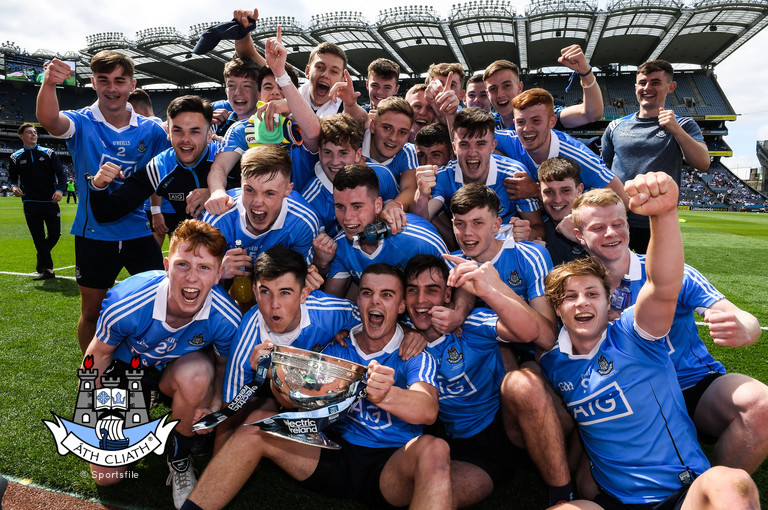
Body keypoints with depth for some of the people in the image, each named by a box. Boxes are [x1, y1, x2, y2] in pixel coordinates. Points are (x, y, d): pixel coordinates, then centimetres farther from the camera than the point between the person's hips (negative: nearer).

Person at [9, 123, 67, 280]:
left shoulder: (48, 153, 7)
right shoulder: (16, 157, 10)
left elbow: (61, 173, 2)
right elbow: (12, 177, 18)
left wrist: (59, 190, -15)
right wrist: (14, 186, -4)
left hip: (50, 201, 0)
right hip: (30, 204, 0)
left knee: (54, 234, 3)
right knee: (38, 238, -2)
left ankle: (41, 260, 30)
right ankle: (47, 269, 3)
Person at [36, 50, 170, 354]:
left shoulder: (151, 130, 0)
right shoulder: (82, 124, -5)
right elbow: (48, 120, -26)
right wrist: (48, 84, -45)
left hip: (140, 233, 1)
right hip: (94, 234, -1)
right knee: (91, 312, 10)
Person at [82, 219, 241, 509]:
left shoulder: (226, 318, -30)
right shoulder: (125, 304, -33)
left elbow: (225, 363, -7)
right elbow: (99, 354, -11)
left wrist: (216, 405, -24)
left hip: (179, 372, 0)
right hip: (125, 368, 0)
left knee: (198, 370, -37)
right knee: (107, 476, -3)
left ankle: (179, 458, -9)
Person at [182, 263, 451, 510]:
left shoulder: (415, 356, -2)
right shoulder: (336, 349, 9)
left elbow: (429, 410, -20)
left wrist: (387, 395, -43)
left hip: (392, 467, -3)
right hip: (335, 454, 3)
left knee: (434, 449, -34)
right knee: (254, 429, -12)